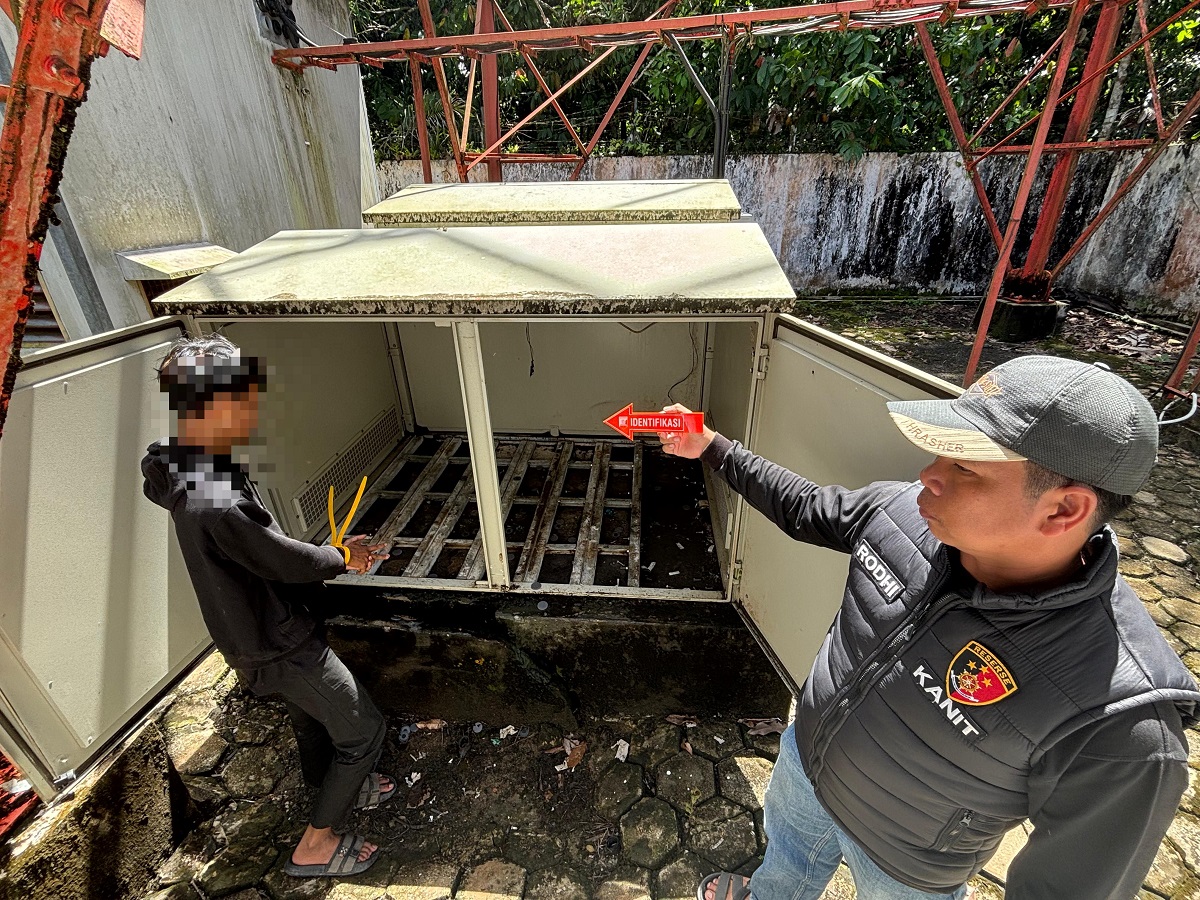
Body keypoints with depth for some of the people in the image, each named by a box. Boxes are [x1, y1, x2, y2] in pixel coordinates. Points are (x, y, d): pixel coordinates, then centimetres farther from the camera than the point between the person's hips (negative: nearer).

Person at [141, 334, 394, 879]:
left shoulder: (189, 470, -4)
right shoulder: (215, 505, -36)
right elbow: (285, 559, -23)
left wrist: (336, 555, 0)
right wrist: (342, 559, -3)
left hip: (259, 635, 9)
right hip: (281, 647, -9)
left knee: (311, 719, 29)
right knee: (363, 731, 9)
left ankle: (341, 790, 54)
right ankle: (314, 845, 28)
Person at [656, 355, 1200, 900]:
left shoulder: (1117, 719, -40)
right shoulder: (903, 512, -26)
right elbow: (806, 510, -6)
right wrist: (711, 448, -5)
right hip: (806, 756, 5)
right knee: (786, 855, 36)